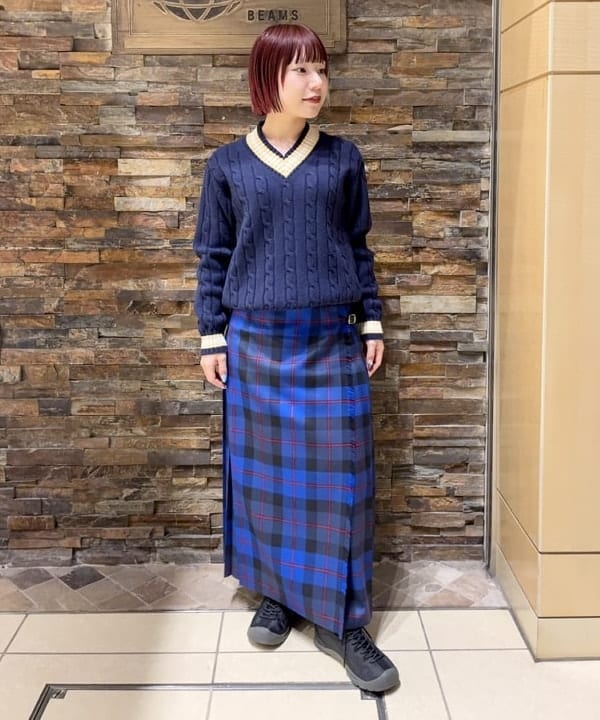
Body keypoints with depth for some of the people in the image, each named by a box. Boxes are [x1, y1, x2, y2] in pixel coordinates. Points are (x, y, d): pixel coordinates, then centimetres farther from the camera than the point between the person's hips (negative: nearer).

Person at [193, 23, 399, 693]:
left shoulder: (343, 158, 5)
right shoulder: (228, 164, 2)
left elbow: (358, 247, 10)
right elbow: (213, 256, 6)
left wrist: (371, 320, 7)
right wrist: (211, 335, 2)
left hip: (332, 339, 0)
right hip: (256, 340, 0)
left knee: (339, 474, 0)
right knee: (264, 469, 7)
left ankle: (342, 622, 10)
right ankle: (276, 594, 26)